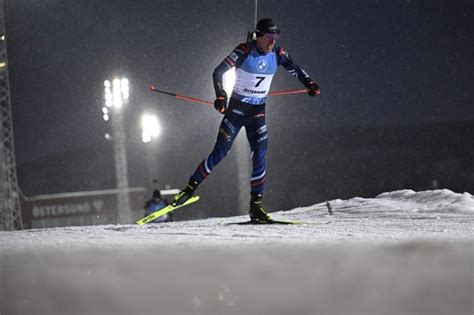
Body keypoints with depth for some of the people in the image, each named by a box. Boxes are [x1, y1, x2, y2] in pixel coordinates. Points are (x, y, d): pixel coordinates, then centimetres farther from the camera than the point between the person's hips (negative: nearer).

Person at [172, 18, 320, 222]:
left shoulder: (277, 53, -3)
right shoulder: (244, 51, -15)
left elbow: (294, 69, 6)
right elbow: (218, 72, -16)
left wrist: (309, 83, -13)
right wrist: (221, 96, -30)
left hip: (258, 111, 4)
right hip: (237, 108, -4)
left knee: (260, 157, -5)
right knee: (220, 152, -7)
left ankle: (256, 206, -2)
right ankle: (191, 187, 8)